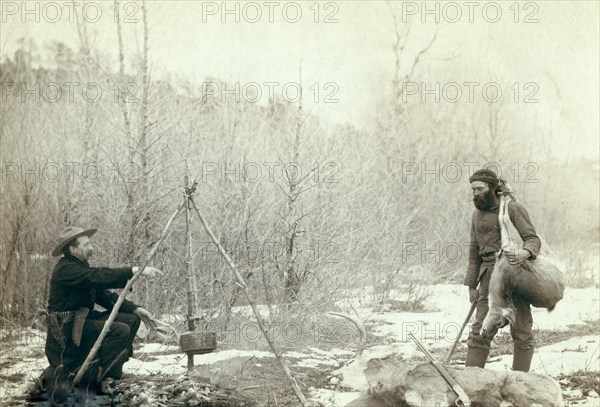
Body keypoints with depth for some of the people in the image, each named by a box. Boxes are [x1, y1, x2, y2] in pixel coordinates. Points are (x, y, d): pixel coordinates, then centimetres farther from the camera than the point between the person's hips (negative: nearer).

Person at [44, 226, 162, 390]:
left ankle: (111, 370, 5)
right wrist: (135, 271, -32)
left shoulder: (80, 267, 16)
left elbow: (104, 295, 13)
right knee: (120, 331, -24)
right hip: (66, 327, -10)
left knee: (132, 319, 4)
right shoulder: (66, 269, -15)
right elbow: (100, 277, -29)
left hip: (81, 319, 10)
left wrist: (136, 309, 2)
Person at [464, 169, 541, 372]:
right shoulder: (477, 215, 14)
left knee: (522, 332, -1)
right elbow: (474, 252, 17)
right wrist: (471, 285, 13)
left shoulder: (513, 208, -3)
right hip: (490, 277, 4)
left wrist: (525, 252, -32)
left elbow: (533, 239, -9)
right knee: (481, 331, -2)